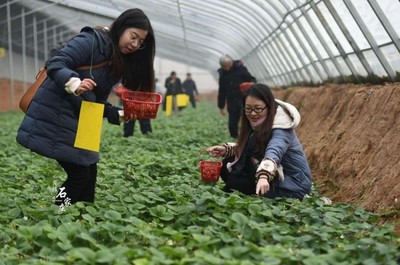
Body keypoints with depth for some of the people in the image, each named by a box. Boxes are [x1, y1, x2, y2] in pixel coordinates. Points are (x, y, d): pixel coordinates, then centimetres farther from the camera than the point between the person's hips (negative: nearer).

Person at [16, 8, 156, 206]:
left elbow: (98, 101, 10)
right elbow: (55, 64, -23)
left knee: (89, 172, 8)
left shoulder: (119, 63, 11)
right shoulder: (92, 40, -14)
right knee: (79, 174, -9)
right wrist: (75, 83, -41)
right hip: (54, 115, -9)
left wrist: (120, 115, -6)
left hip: (77, 119, 9)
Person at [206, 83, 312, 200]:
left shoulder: (280, 129, -25)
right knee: (227, 167, -3)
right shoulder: (259, 125, 0)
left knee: (233, 185, -22)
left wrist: (263, 176, -63)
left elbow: (273, 153, -45)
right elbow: (244, 147, 14)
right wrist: (226, 149, -5)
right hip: (276, 177, 8)